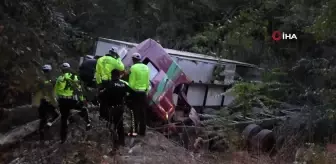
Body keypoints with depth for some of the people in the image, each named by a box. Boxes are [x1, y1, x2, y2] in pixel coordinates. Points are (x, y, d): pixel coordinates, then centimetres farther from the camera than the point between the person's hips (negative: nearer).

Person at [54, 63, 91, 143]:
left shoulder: (59, 79, 11)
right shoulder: (74, 77, 2)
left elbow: (56, 91, 12)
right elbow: (79, 89, -2)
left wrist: (57, 102, 21)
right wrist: (81, 100, 5)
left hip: (62, 101, 3)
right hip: (71, 100, -3)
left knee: (64, 119, 13)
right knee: (84, 109, 24)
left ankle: (63, 138, 16)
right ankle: (87, 123, 9)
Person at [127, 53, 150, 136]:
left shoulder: (133, 68, -11)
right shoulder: (146, 68, 7)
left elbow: (131, 82, -13)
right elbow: (147, 82, 10)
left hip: (135, 92, -5)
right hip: (143, 92, 5)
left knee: (134, 112, -2)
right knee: (143, 112, 9)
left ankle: (134, 131, -4)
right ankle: (142, 131, 14)